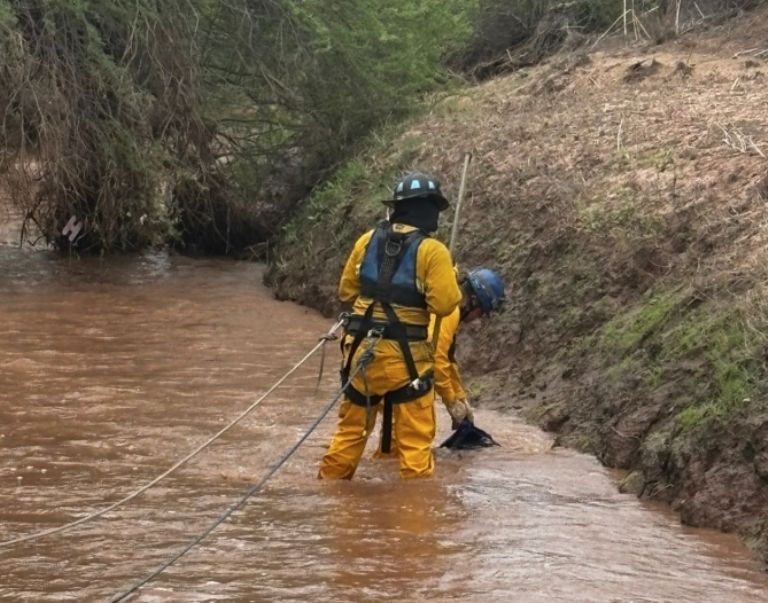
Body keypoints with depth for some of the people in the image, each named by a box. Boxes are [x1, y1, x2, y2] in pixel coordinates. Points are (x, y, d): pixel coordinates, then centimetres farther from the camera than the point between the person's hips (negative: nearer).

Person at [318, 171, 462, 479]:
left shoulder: (368, 241, 4)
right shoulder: (432, 251, -11)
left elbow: (346, 291, 12)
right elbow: (444, 304, -15)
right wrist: (451, 282, 4)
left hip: (361, 347, 5)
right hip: (405, 354, -5)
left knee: (352, 426, 18)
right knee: (415, 436, 1)